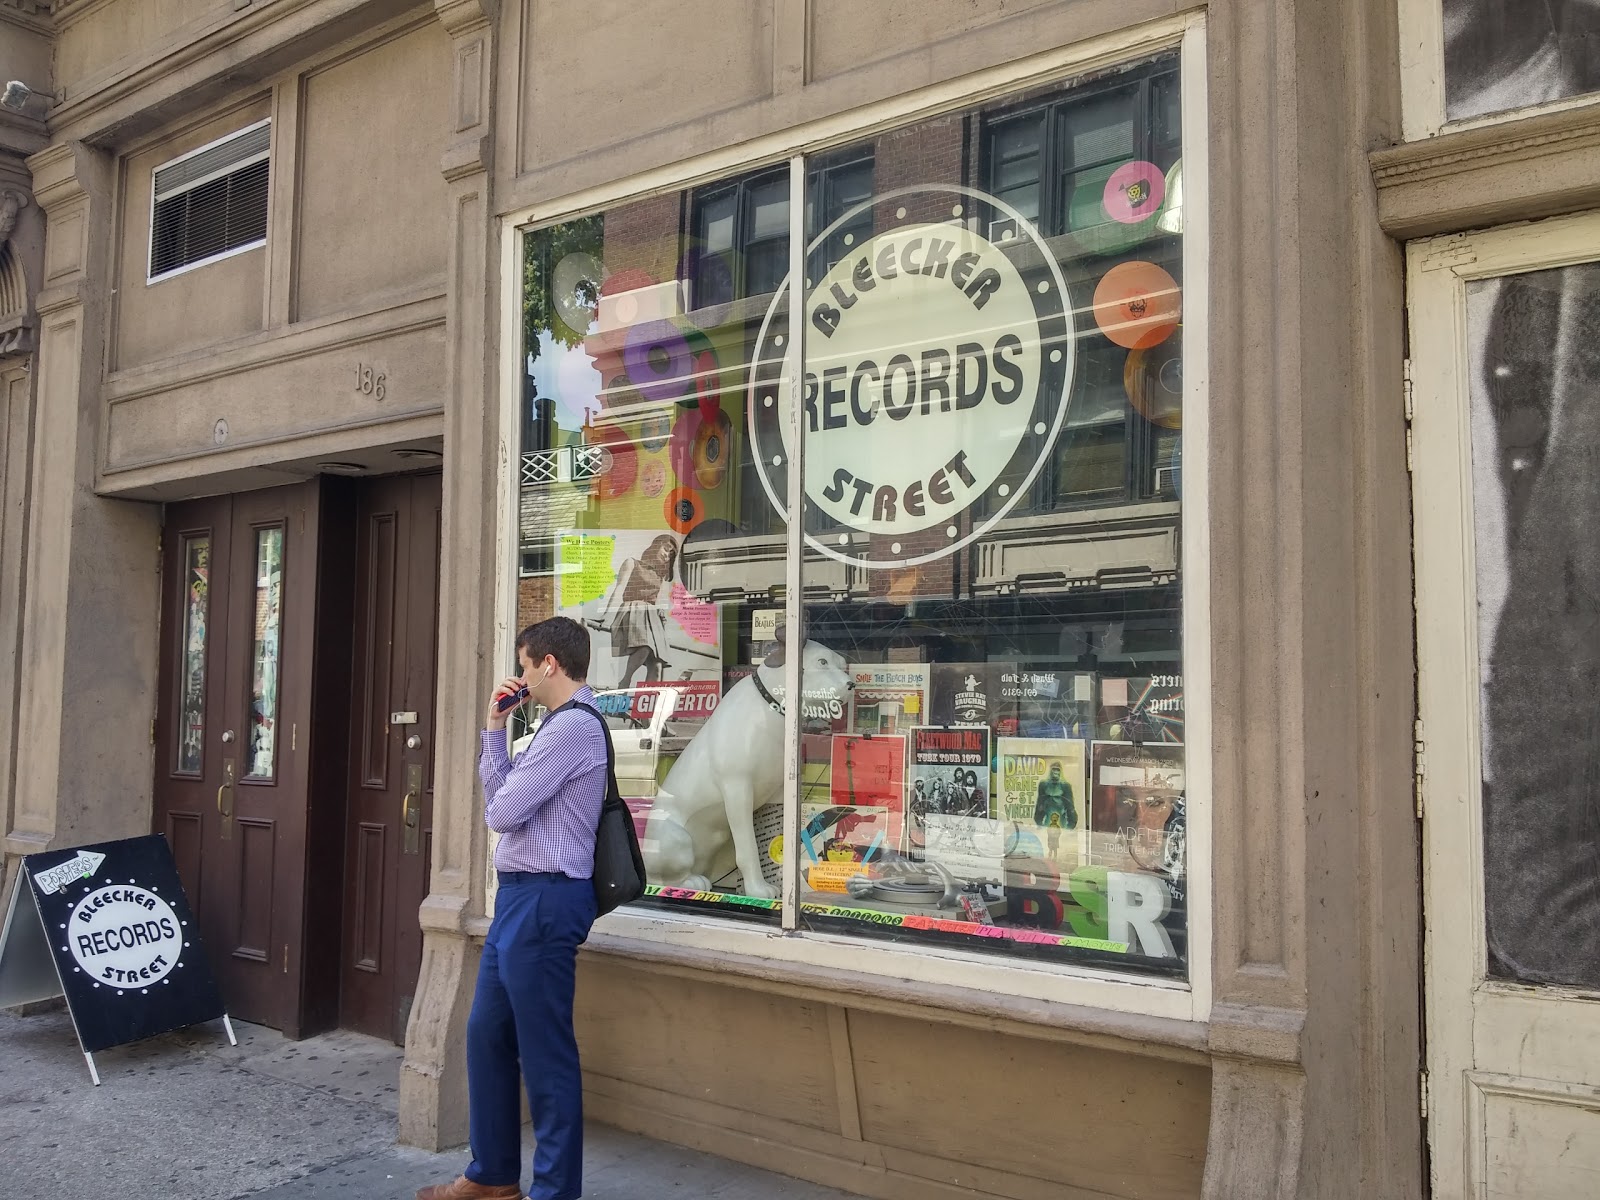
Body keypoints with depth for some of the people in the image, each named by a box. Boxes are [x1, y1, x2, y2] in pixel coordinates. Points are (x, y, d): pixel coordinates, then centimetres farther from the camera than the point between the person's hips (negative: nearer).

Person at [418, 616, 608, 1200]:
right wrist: (495, 729, 13)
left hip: (544, 899, -11)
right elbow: (501, 797, 16)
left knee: (544, 1052, -1)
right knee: (486, 1033, 17)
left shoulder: (573, 725, -16)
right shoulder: (559, 724, 18)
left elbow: (501, 812, -18)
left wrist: (500, 805, 4)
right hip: (520, 896, 11)